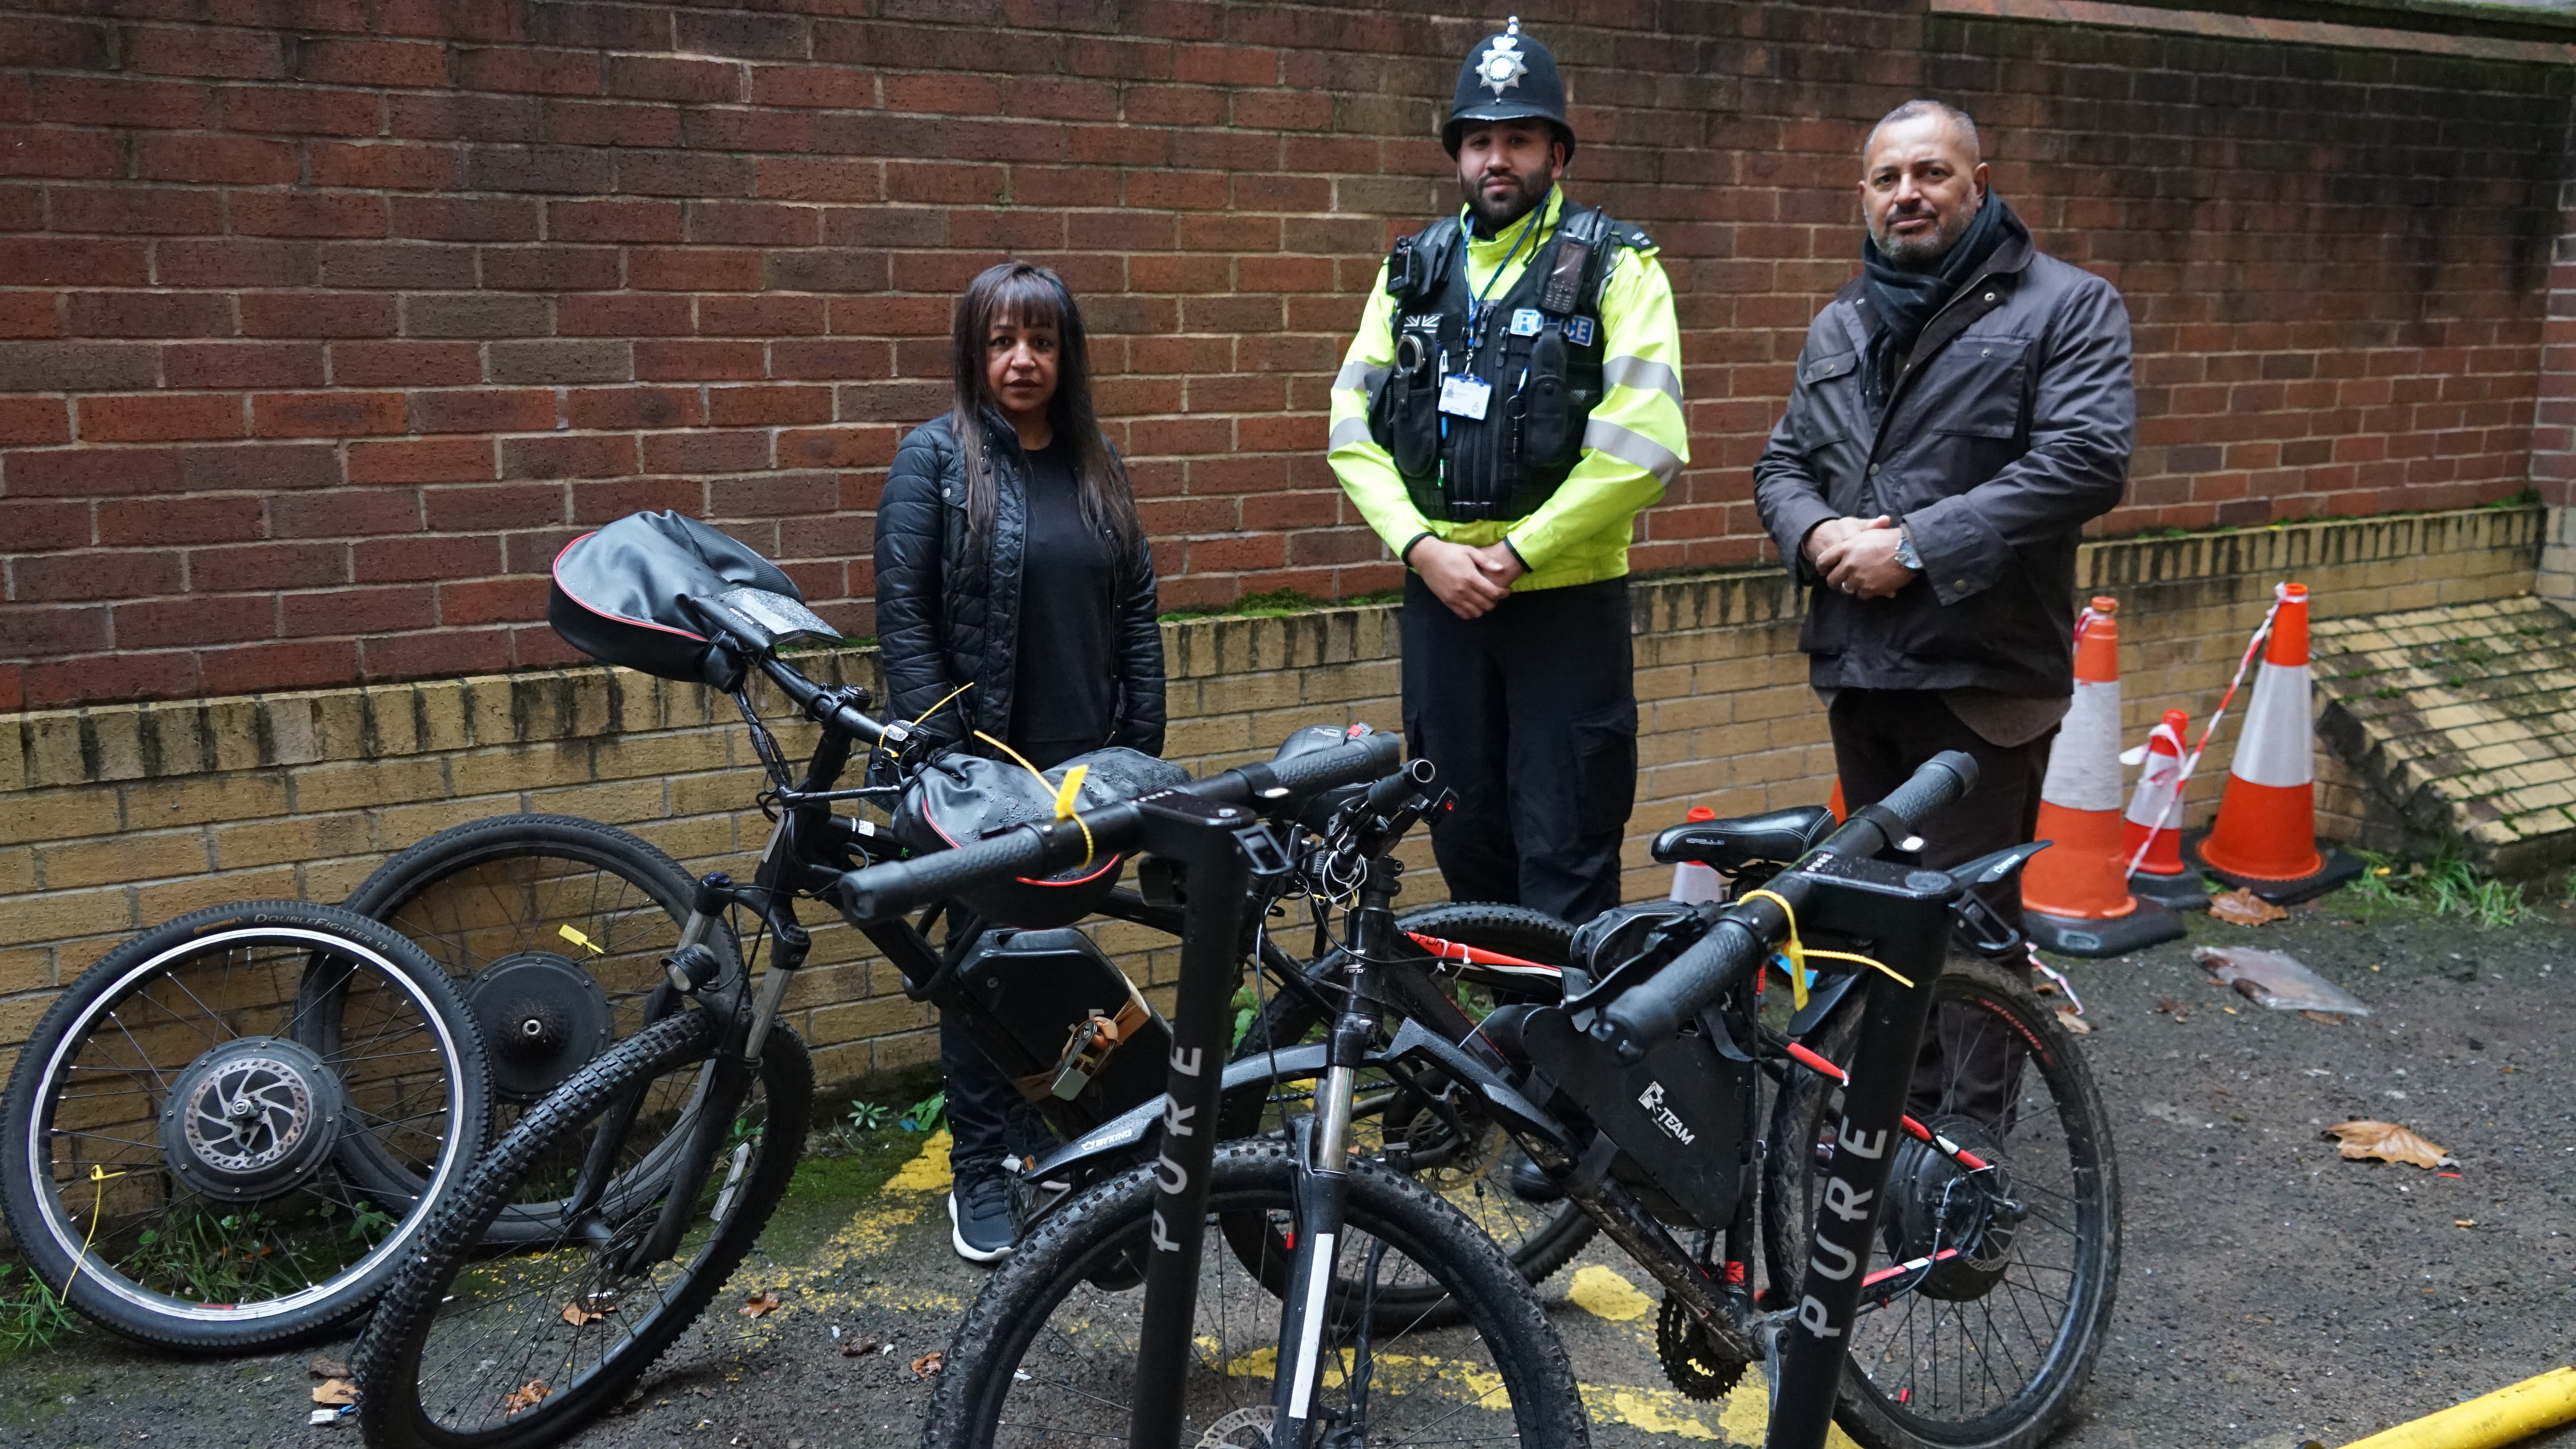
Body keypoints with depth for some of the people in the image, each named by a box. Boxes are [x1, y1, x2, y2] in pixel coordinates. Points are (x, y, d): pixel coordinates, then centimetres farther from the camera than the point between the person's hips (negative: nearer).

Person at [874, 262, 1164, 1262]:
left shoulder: (1095, 466, 10)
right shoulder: (935, 457, -3)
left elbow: (1138, 611, 10)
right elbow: (902, 618, -8)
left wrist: (1142, 747, 4)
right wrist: (943, 756, -13)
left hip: (1083, 763, 4)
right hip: (981, 763, -4)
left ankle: (1060, 1148, 28)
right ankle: (981, 1172, 17)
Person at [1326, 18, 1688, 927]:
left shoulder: (1615, 266, -2)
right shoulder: (1412, 271, 10)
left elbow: (1640, 444, -12)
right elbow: (1353, 429, 5)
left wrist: (1515, 553, -13)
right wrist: (1424, 548, -8)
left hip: (1568, 599, -4)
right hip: (1439, 595, 4)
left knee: (1565, 858, 0)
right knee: (1466, 845, 14)